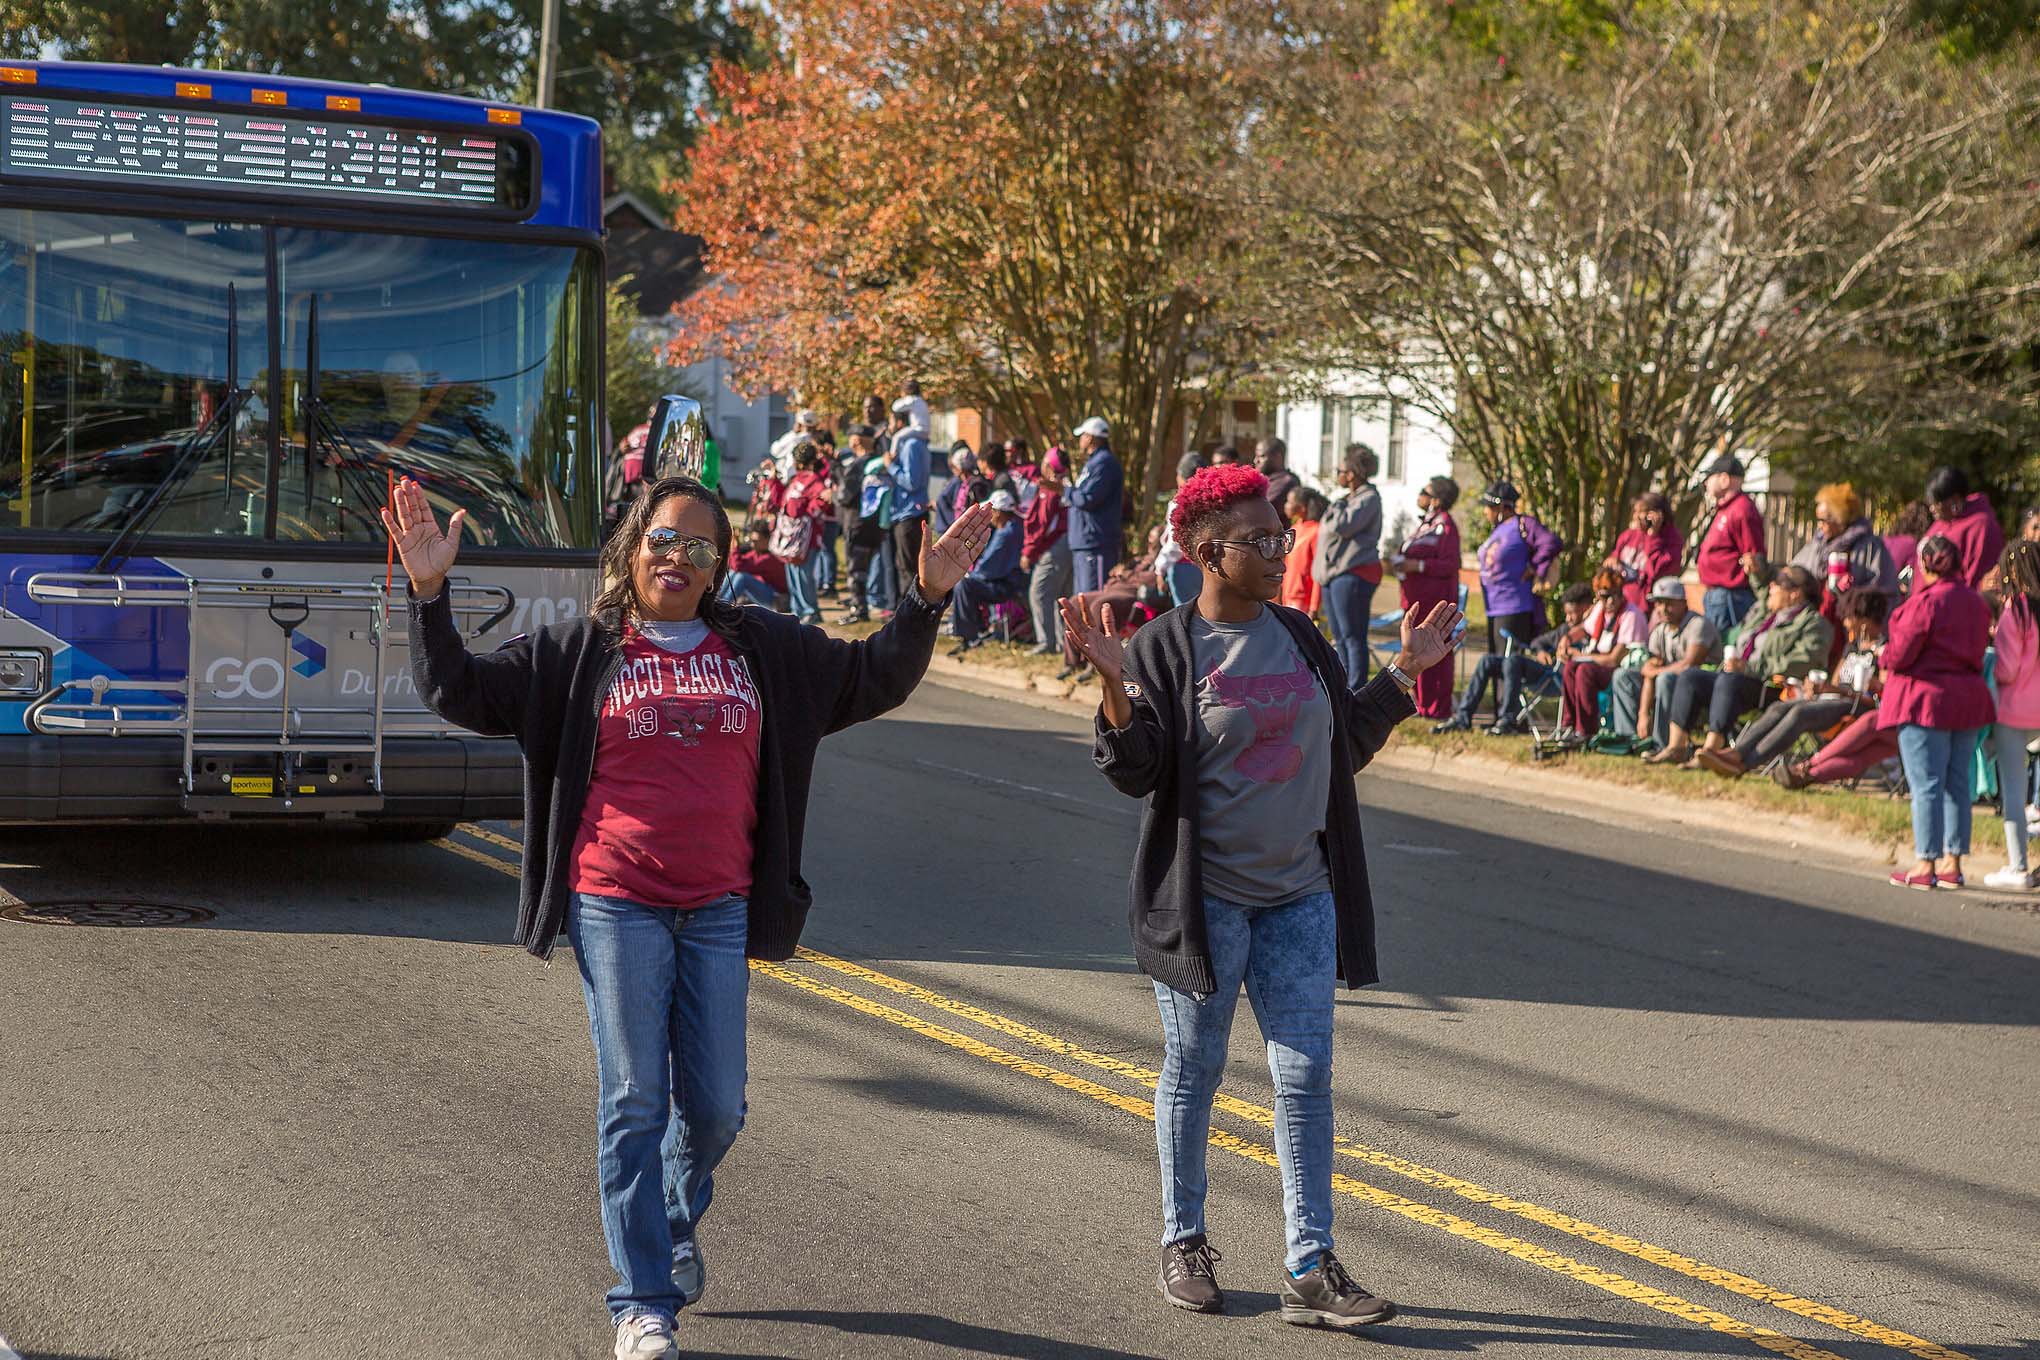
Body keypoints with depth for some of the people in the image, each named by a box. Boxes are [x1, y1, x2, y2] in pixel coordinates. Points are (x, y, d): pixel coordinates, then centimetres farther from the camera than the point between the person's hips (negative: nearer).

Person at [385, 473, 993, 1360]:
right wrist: (429, 592, -10)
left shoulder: (763, 651, 11)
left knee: (715, 1109, 4)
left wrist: (927, 598, 5)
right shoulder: (581, 652, 4)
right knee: (635, 1104, -2)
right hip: (615, 906, -2)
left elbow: (875, 679, 17)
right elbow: (460, 693, 2)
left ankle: (675, 1222, 37)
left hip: (719, 911, 3)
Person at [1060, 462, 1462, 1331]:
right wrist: (1114, 683, -26)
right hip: (1204, 899, -4)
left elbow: (1347, 744, 17)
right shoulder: (1166, 648, -7)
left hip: (1299, 898, 4)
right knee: (1193, 1071, 8)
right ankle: (1183, 1244, 24)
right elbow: (1135, 772, -13)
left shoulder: (1298, 637, 8)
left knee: (1306, 1077, 0)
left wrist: (1405, 672, 14)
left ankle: (1309, 1269, 3)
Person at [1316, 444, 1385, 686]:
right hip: (1333, 575, 10)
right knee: (1340, 639, 13)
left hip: (1352, 575, -10)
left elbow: (1343, 525, -22)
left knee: (1353, 638, -9)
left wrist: (1336, 509, -4)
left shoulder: (1369, 498, -9)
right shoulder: (1349, 498, 21)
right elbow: (1328, 530, 25)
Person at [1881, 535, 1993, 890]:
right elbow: (1979, 649, 12)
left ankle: (1925, 864, -3)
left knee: (1926, 784, -4)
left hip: (1926, 699, -7)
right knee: (1958, 784, 11)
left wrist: (1886, 657, 7)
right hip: (1968, 698, 7)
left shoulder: (1925, 602, -16)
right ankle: (1952, 863, 15)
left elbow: (1899, 656, -16)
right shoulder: (1976, 602, 7)